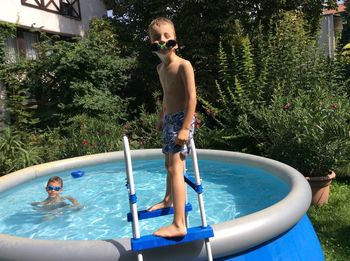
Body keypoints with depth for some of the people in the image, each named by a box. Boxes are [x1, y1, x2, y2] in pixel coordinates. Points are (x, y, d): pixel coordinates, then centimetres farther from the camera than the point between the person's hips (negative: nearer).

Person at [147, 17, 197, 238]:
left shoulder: (183, 65, -14)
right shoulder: (160, 68, 12)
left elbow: (192, 97, -19)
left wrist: (185, 127, -25)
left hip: (181, 119, -9)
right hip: (169, 119, 9)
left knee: (175, 168, -16)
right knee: (169, 163, 24)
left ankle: (179, 225, -15)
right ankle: (169, 200, 47)